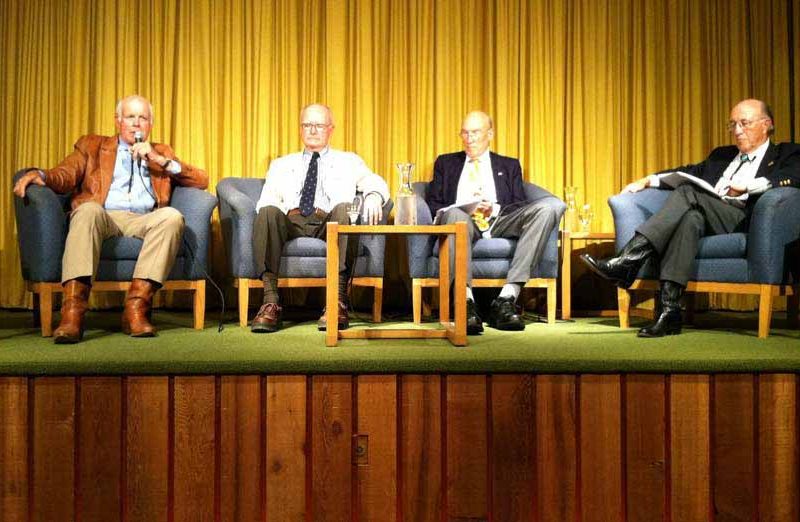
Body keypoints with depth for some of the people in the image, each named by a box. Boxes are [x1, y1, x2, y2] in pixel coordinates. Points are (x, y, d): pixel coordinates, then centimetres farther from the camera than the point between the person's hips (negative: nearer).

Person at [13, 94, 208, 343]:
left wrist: (162, 161, 4)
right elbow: (65, 176, 9)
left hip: (143, 220, 1)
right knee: (89, 209, -36)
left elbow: (202, 180, 16)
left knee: (172, 216, -32)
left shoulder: (161, 152, 29)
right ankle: (72, 313, -44)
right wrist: (39, 175, -14)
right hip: (102, 216, -1)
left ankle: (136, 307, -36)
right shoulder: (92, 145, 26)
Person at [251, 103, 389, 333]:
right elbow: (267, 200, 16)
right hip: (290, 221, 1)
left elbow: (374, 182, 7)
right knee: (268, 212, -32)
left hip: (330, 222, -1)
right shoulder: (281, 165, 31)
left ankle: (337, 301, -39)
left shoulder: (348, 161, 27)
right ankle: (271, 301, -35)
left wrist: (374, 195, -19)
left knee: (344, 208, -35)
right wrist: (271, 210, -11)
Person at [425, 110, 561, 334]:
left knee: (545, 211, -27)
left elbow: (520, 206, 13)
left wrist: (496, 209, -8)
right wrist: (447, 211, -8)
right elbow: (431, 203, 16)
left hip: (499, 222, 2)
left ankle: (506, 297, -34)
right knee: (455, 215, -39)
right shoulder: (446, 163, 27)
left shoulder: (509, 166, 27)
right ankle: (466, 303, -46)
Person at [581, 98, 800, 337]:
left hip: (743, 221, -4)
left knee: (688, 193, -29)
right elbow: (691, 172, 28)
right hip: (704, 218, 4)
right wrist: (649, 180, 11)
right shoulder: (721, 155, 36)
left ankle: (628, 260, -39)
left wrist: (747, 186, -19)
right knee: (690, 218, -34)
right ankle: (670, 310, -41)